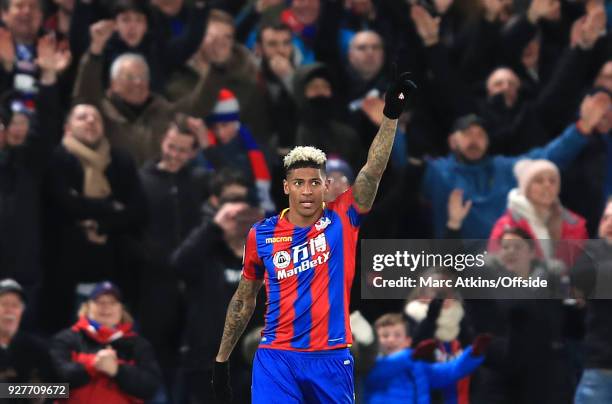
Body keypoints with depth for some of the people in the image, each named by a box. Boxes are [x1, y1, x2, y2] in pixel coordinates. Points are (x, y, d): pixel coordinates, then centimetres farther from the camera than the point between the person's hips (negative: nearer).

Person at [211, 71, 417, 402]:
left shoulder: (342, 221, 1)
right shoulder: (262, 235, 5)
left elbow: (373, 170, -10)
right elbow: (243, 301, 16)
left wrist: (391, 116, -21)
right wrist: (222, 359, 18)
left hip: (331, 359, 0)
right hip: (276, 359, 0)